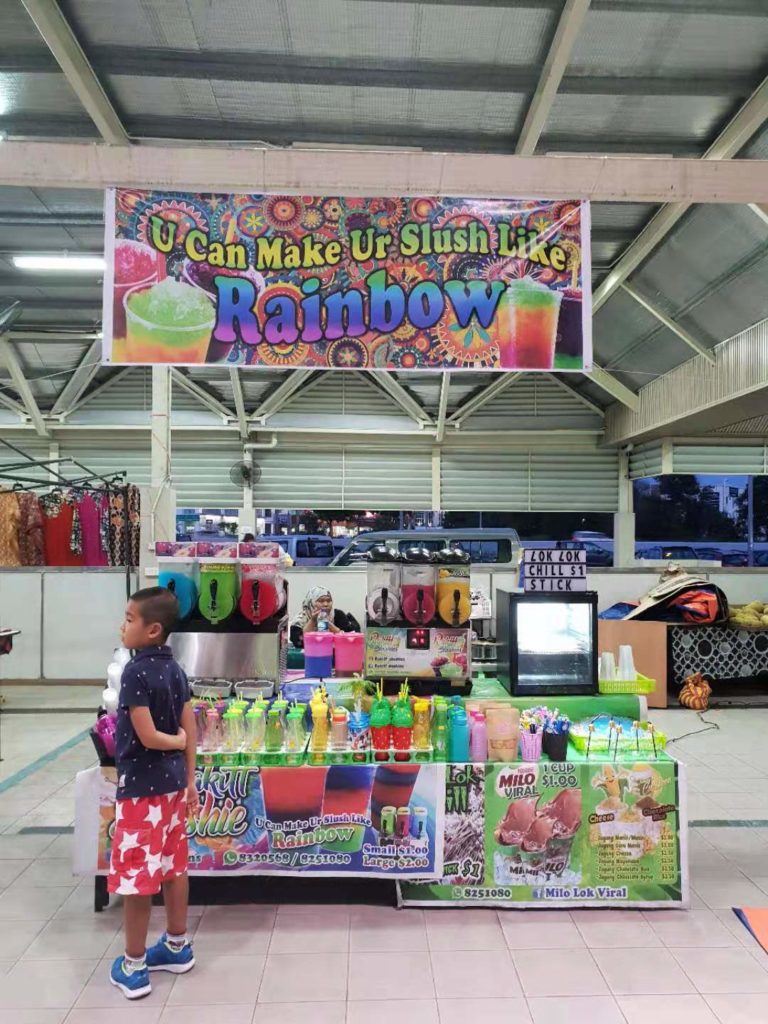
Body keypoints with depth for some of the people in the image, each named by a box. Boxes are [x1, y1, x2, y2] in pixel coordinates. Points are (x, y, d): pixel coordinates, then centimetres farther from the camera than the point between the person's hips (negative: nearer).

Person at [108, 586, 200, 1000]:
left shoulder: (135, 671, -21)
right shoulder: (174, 669, 2)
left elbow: (147, 737, -22)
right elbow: (190, 729, 5)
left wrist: (175, 742, -1)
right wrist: (190, 779, 12)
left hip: (141, 786, -8)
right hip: (172, 782, 8)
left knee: (134, 876, 7)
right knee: (172, 866, 19)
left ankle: (133, 967, 21)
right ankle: (177, 946, 34)